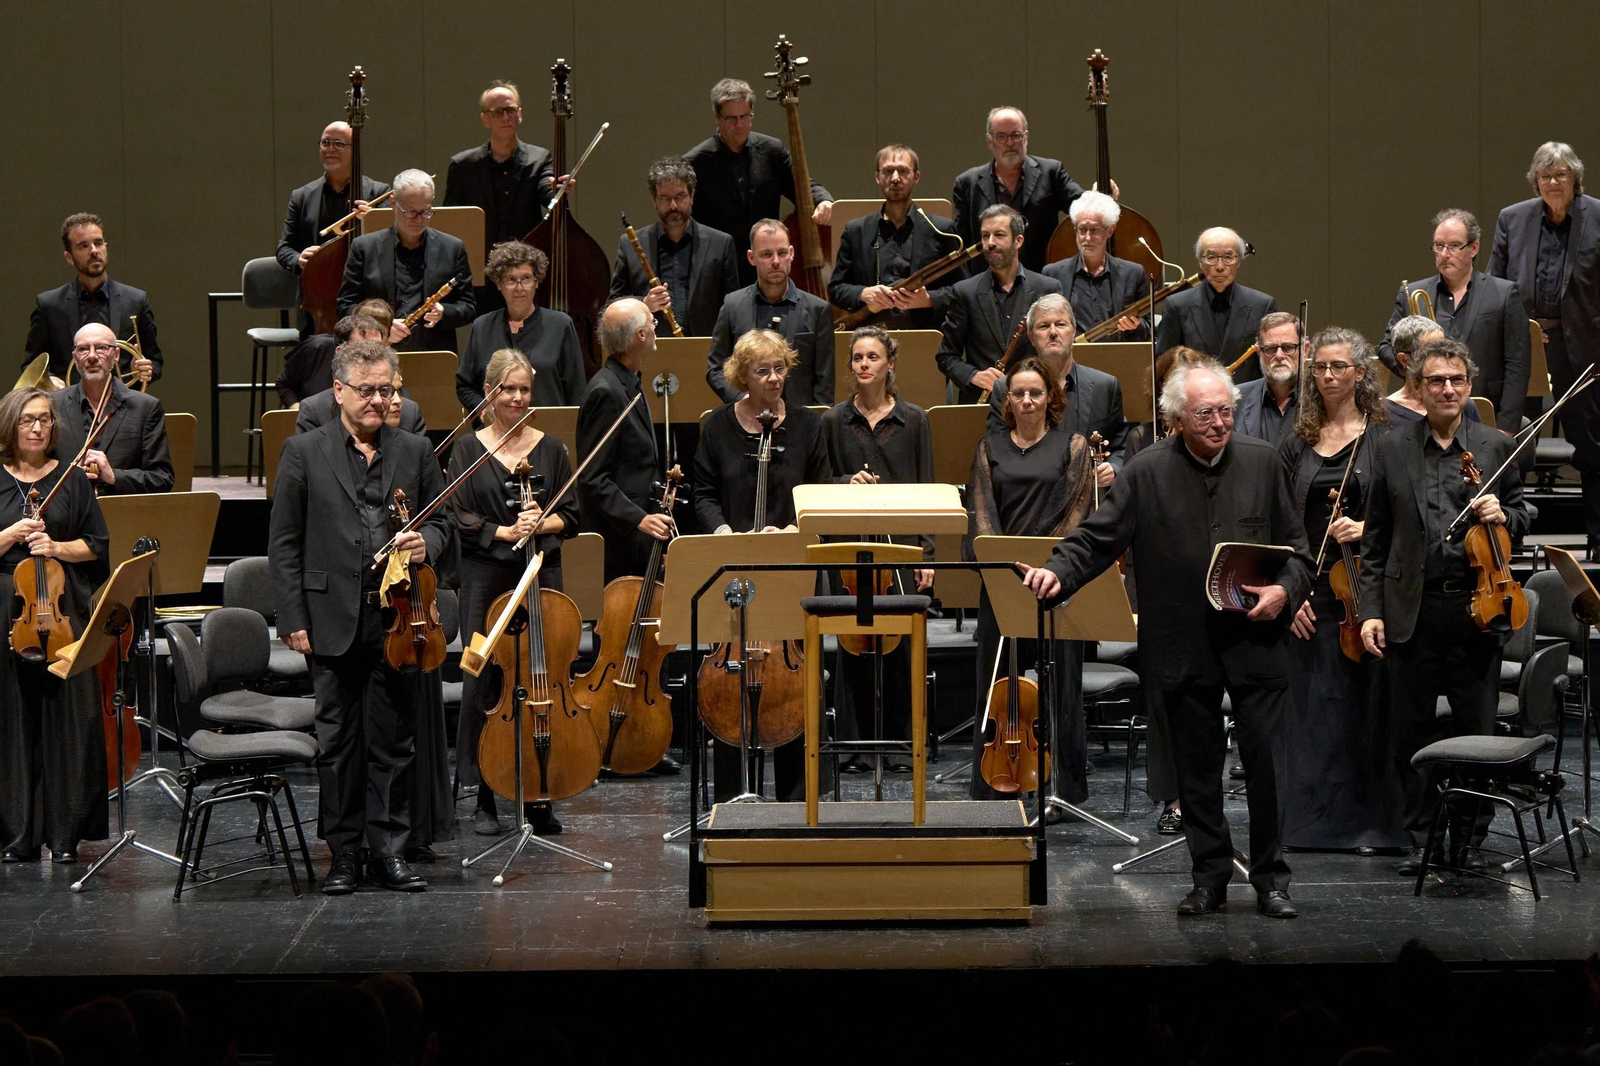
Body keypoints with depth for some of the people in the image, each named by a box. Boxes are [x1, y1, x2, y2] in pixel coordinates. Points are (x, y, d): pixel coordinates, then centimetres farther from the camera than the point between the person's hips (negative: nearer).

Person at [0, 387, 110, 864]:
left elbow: (98, 543, 8)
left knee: (69, 720, -3)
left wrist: (59, 548, -7)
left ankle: (65, 833, 3)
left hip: (64, 611, 1)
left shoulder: (72, 479, 9)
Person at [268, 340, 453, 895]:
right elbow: (284, 543, 1)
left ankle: (390, 851, 13)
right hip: (333, 623, -2)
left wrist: (426, 544, -7)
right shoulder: (303, 452, 2)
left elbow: (441, 519, 18)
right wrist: (293, 619, -5)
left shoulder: (416, 452, 9)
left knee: (394, 740, 5)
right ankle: (343, 854, 12)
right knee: (337, 742, 4)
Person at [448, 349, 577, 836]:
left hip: (541, 576, 1)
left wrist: (542, 523, -11)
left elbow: (571, 517, 8)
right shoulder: (468, 448, 4)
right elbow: (458, 517, -2)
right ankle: (484, 798, 7)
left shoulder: (551, 449, 9)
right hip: (486, 577, -1)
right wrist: (503, 531, -15)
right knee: (483, 682, -2)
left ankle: (538, 794, 6)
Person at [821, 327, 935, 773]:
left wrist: (926, 552, -2)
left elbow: (926, 489, 5)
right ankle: (856, 745, 7)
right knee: (854, 644, 1)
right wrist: (847, 481, -13)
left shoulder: (913, 420, 6)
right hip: (850, 547, 0)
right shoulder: (834, 421, 6)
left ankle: (902, 744, 7)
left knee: (902, 644, -2)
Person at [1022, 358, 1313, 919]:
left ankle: (1270, 878, 14)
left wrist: (1285, 589, -8)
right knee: (1197, 768, 8)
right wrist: (1057, 573, -21)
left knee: (1266, 762, 1)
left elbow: (1295, 545, 10)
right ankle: (1210, 877, 20)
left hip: (1255, 642, 0)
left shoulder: (1263, 462, 3)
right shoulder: (1147, 472, -2)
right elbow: (1097, 538, -3)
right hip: (1185, 652, 0)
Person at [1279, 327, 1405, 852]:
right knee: (1313, 708, 2)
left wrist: (1368, 528, -18)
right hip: (1311, 596, 2)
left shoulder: (1385, 440, 2)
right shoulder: (1296, 445, 10)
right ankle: (1315, 821, 9)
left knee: (1369, 706, -1)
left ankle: (1370, 823, 6)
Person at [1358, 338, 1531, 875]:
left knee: (1477, 730, 4)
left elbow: (1521, 518, 14)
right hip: (1414, 610, 0)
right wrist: (1371, 610, 1)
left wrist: (1502, 516, -10)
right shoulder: (1392, 450, 6)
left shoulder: (1496, 447, 6)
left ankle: (1469, 838, 16)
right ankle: (1420, 839, 16)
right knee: (1412, 733, 5)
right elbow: (1375, 542, 7)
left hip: (1476, 608, 0)